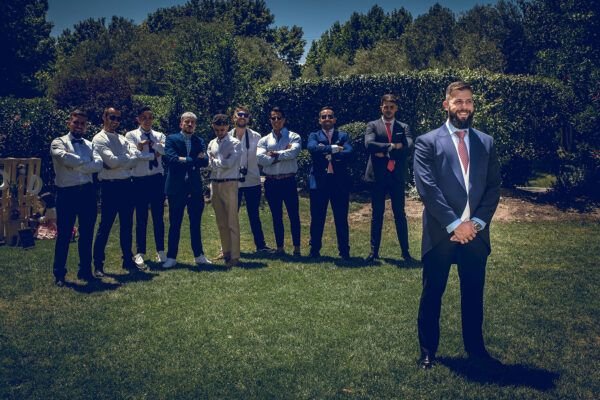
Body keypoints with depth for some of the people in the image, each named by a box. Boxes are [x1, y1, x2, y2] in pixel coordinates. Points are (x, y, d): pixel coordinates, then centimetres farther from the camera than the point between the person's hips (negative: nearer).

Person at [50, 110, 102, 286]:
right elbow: (66, 158, -20)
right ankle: (59, 274, 13)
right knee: (64, 234, 2)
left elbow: (99, 164, -4)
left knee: (87, 233, 11)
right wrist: (88, 162, -8)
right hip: (67, 193, -4)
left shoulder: (89, 144, 14)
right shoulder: (59, 142, 1)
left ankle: (85, 270, 22)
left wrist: (76, 165, -13)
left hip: (87, 192, 4)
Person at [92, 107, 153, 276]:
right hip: (110, 186, -6)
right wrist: (131, 157, -6)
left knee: (127, 225, 13)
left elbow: (136, 155, 2)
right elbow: (112, 161, -17)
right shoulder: (99, 139, -4)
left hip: (126, 184, 7)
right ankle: (98, 264, 10)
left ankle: (128, 260, 24)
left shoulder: (122, 138, 16)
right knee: (105, 226, 0)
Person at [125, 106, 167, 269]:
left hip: (157, 179, 2)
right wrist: (154, 153, -17)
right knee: (141, 218, 4)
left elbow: (165, 150, -11)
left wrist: (148, 143, -22)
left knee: (159, 217, 8)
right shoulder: (131, 135, 3)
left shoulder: (159, 135, 9)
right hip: (140, 181, -2)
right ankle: (140, 253, 14)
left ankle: (160, 251, 18)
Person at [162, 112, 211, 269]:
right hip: (176, 187, -3)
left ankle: (199, 255, 21)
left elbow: (205, 161, -5)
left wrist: (185, 160, -16)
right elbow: (170, 159, -15)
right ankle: (171, 257, 13)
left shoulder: (199, 141, 10)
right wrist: (194, 160, -14)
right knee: (175, 224, 4)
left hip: (195, 188, 3)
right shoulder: (171, 139, 1)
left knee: (196, 224, 11)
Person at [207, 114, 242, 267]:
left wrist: (215, 161, -2)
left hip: (229, 184, -6)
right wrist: (221, 163, -9)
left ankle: (234, 256, -3)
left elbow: (229, 163, -15)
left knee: (232, 222, -6)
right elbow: (210, 164, 7)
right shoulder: (212, 144, 13)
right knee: (221, 222, 12)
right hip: (215, 184, 6)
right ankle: (226, 252, 22)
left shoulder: (235, 143, -4)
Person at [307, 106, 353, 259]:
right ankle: (315, 250, 19)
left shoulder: (343, 136, 9)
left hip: (340, 182, 0)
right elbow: (312, 148, -14)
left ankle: (344, 251, 15)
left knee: (341, 219, 5)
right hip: (319, 182, 0)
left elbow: (349, 152, -10)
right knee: (317, 219, 7)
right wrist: (333, 149, -15)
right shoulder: (314, 136, 9)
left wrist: (325, 152, -12)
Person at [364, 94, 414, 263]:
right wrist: (392, 146, -15)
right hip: (378, 176, 0)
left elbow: (409, 148, -8)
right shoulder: (372, 125, 6)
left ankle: (405, 251, 12)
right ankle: (374, 251, 15)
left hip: (397, 176, 1)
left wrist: (385, 153, -14)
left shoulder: (403, 127, 9)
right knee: (377, 215, 7)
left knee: (400, 215, 5)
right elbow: (369, 144, -13)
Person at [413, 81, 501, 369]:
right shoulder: (427, 142, -3)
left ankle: (475, 347, 31)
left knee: (474, 294, 14)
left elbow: (494, 187, 6)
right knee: (432, 294, 9)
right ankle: (428, 349, 24)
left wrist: (477, 222, -7)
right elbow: (427, 188, -11)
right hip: (440, 234, -3)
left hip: (475, 233, 4)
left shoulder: (486, 143, 10)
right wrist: (454, 224, -15)